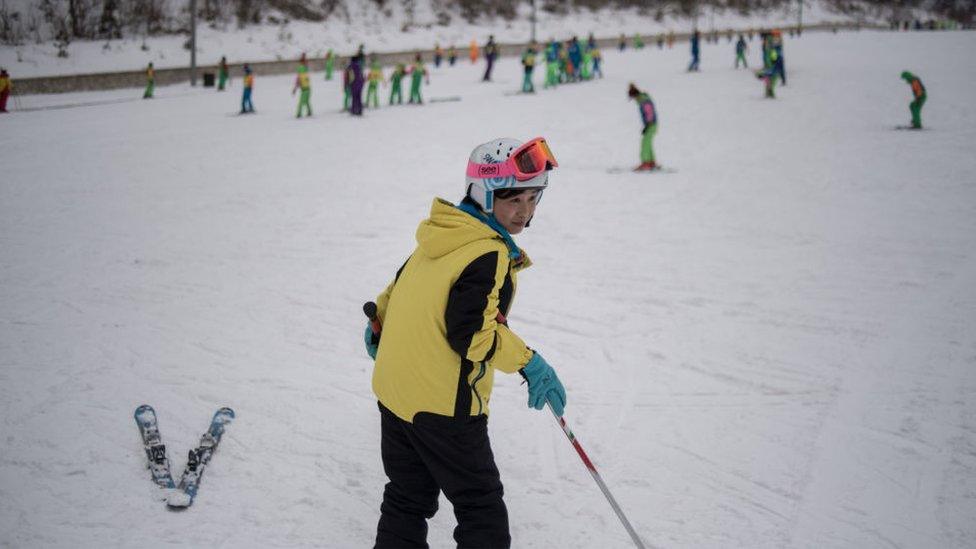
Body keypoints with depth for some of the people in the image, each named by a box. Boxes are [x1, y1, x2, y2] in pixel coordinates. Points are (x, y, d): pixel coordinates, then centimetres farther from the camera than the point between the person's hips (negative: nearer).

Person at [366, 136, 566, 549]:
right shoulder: (489, 256, -20)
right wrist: (528, 363, -21)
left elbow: (398, 290, 20)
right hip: (443, 405, -9)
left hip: (392, 390, 9)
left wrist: (378, 326, 36)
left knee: (407, 499, 21)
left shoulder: (440, 237, 7)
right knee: (481, 507, 4)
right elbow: (472, 332, -28)